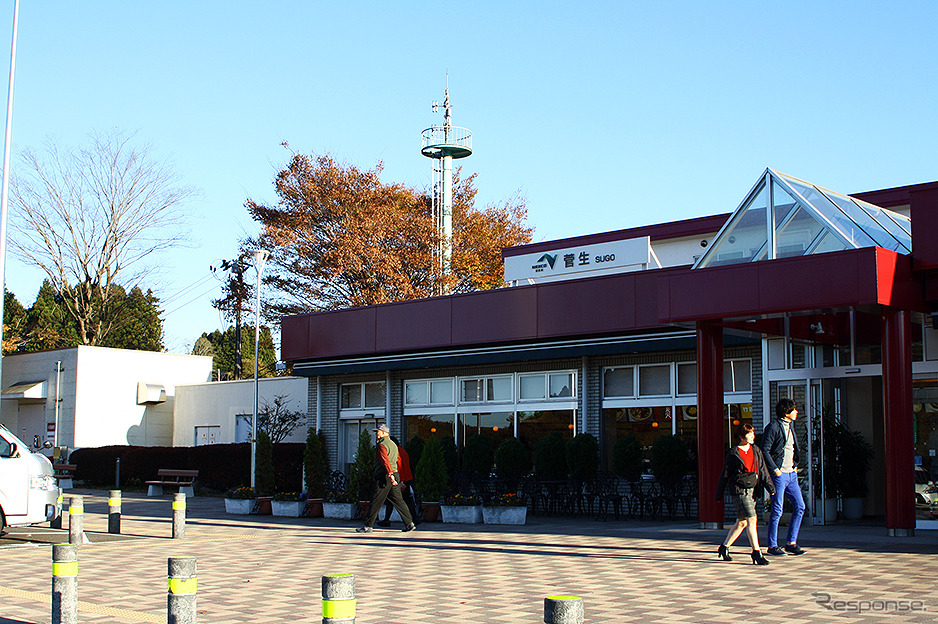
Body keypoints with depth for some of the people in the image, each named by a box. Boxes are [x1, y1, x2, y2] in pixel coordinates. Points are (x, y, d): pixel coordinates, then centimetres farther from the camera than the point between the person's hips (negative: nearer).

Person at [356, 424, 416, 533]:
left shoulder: (382, 445, -10)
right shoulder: (393, 445, 19)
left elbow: (385, 461, -21)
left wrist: (390, 475, -30)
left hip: (384, 476, -8)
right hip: (395, 474, 8)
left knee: (376, 502, -4)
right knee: (398, 500, 9)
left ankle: (368, 526, 0)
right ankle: (409, 523, 6)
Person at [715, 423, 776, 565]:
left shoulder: (756, 450, 11)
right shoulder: (733, 453, -5)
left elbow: (763, 470, 11)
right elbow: (725, 474, 0)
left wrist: (770, 486, -1)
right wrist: (719, 494, 3)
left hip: (752, 489, 7)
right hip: (739, 490, -7)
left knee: (742, 522, 11)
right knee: (752, 519, -14)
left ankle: (724, 547, 26)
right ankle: (756, 553, -10)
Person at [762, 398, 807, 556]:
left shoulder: (790, 425, 14)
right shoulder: (773, 427, -11)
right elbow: (764, 450, -15)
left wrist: (795, 465, 15)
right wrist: (775, 470, -17)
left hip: (791, 473, 8)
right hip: (779, 475, -8)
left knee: (800, 507, 5)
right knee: (777, 510, -4)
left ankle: (791, 543, 13)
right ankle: (772, 546, 5)